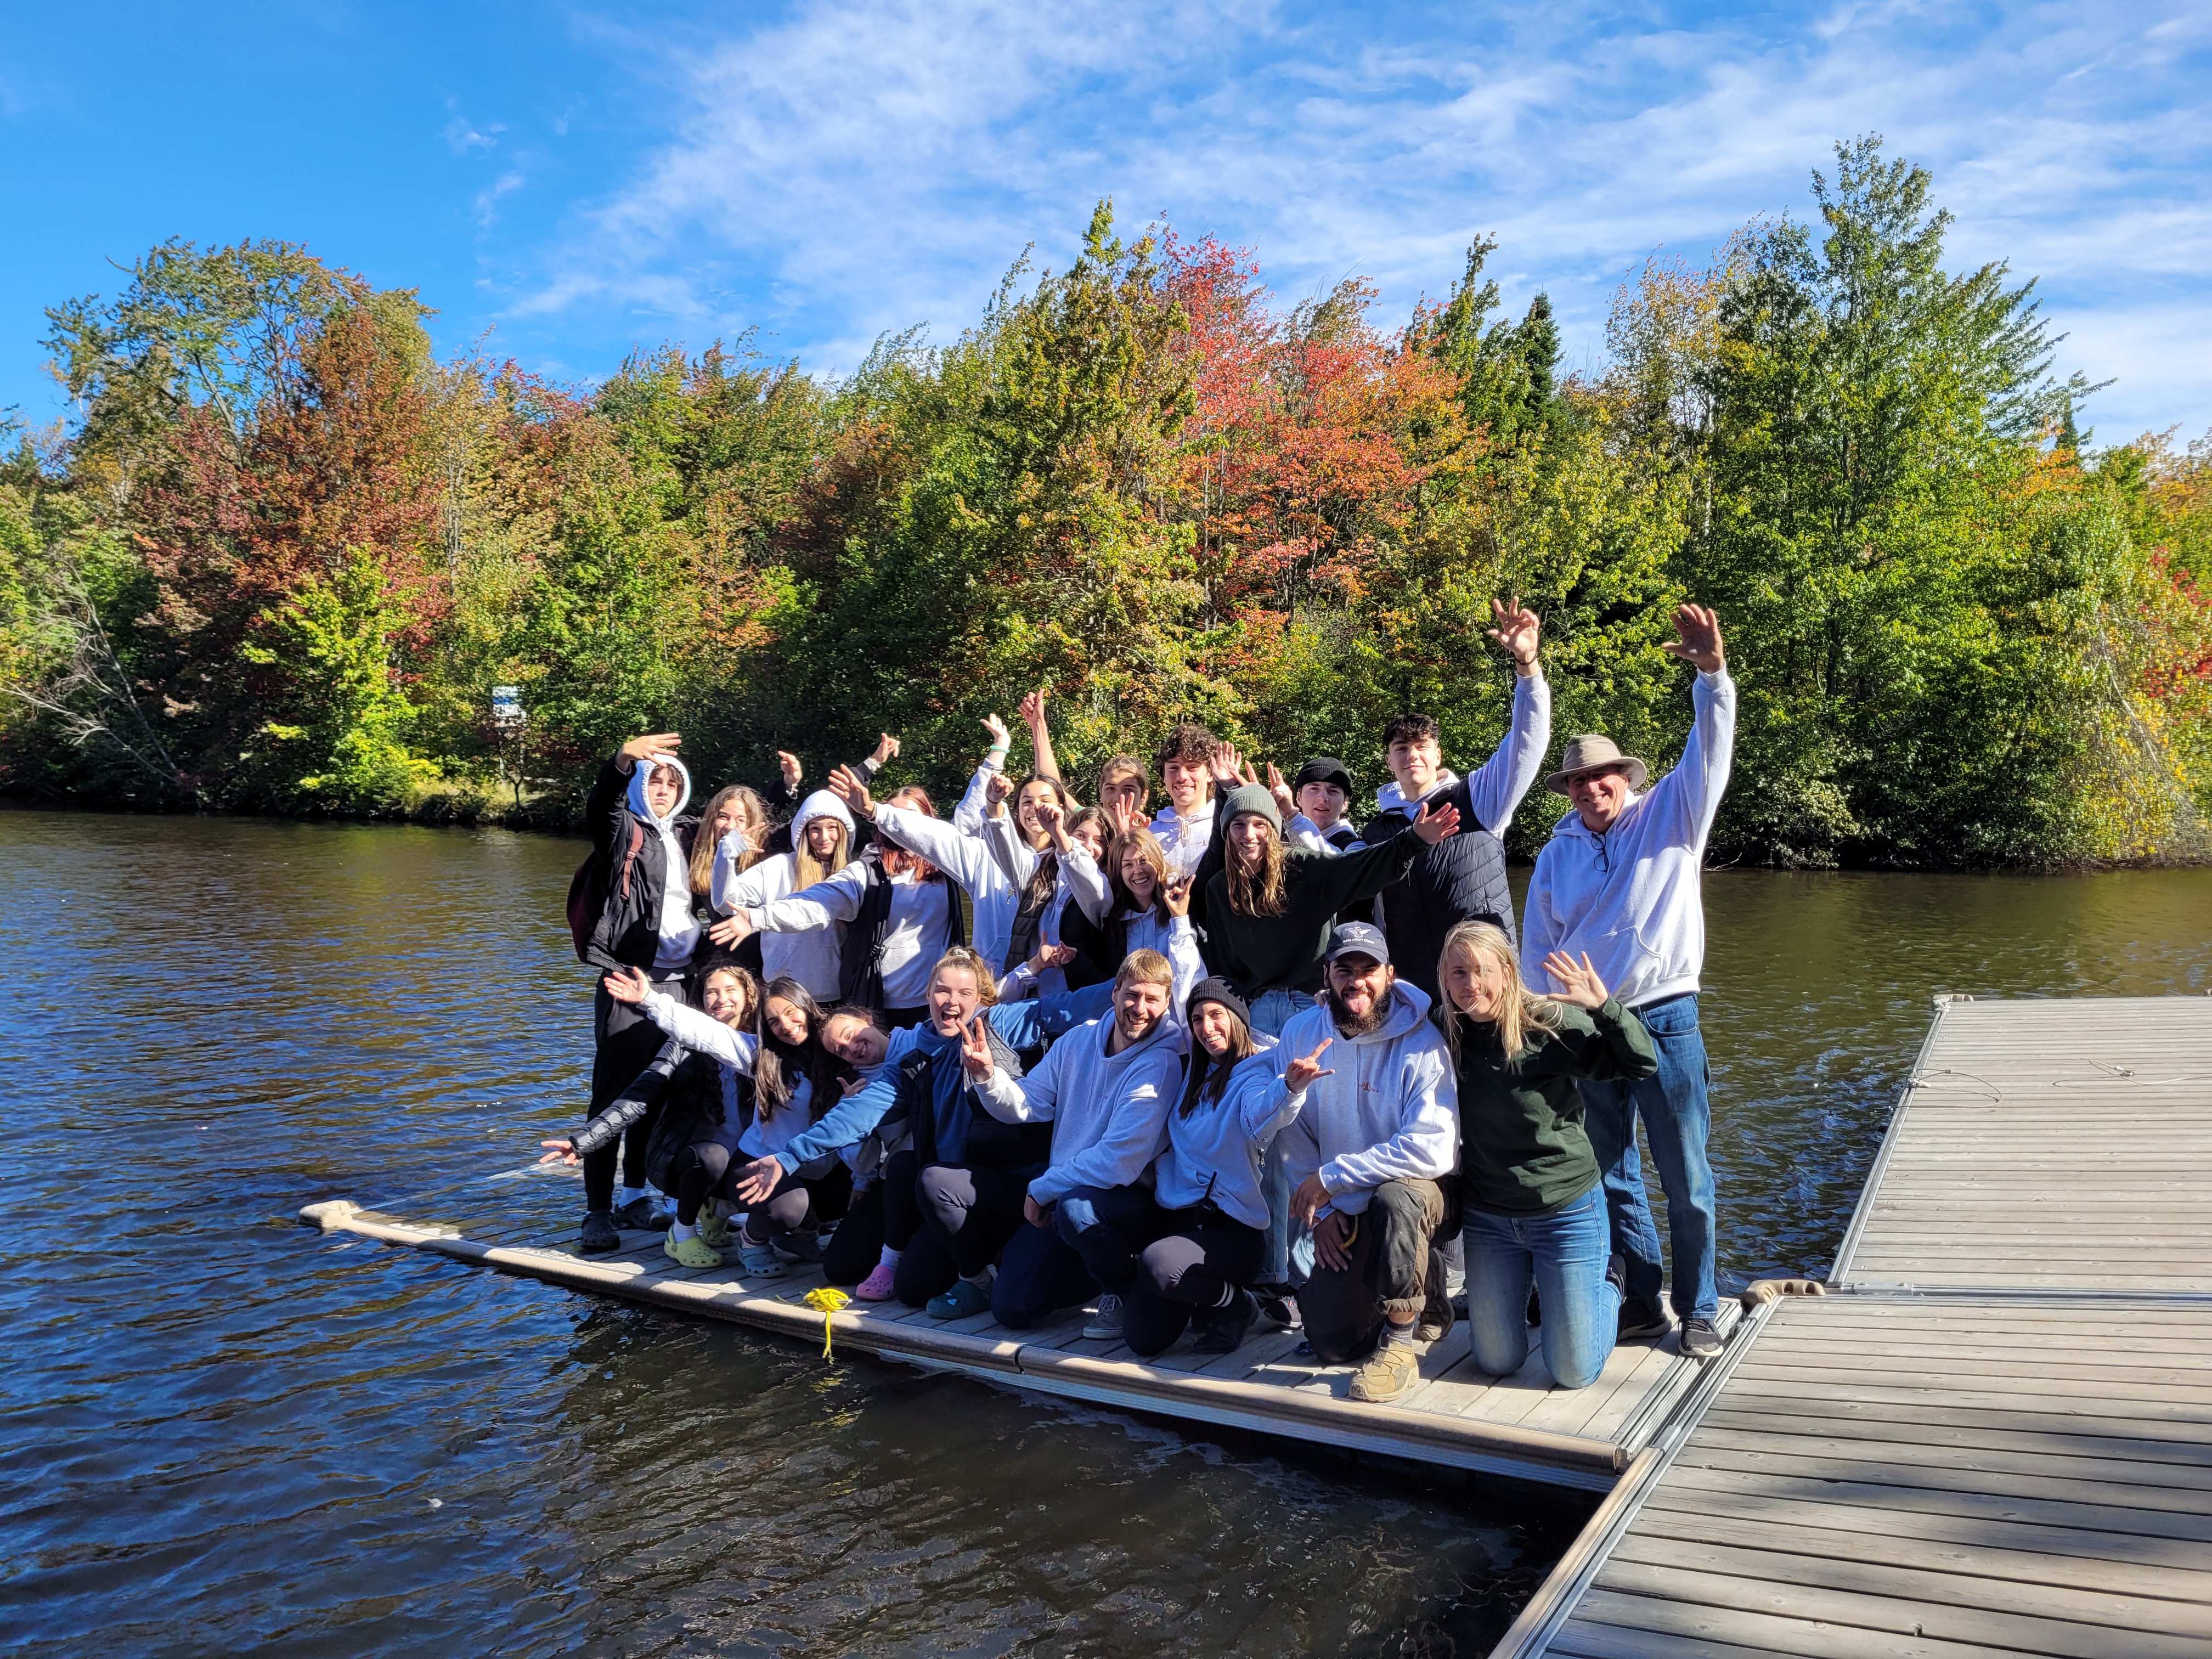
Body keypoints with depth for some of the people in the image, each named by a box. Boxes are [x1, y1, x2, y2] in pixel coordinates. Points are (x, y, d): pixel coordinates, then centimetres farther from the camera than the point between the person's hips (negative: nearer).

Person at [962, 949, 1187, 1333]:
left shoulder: (1161, 1065, -19)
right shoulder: (1079, 1041, 1)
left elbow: (1118, 1161, -23)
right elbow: (1025, 1106, 2)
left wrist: (1042, 1189, -15)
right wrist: (986, 1075, -18)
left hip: (1127, 1196, -5)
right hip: (1057, 1194, 6)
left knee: (1075, 1208, -38)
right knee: (1011, 1308, 1)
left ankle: (1124, 1291, -8)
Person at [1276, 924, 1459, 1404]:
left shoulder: (1420, 1043, -19)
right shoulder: (1300, 1034, -4)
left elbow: (1433, 1150, -29)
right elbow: (1293, 1136, 3)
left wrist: (1332, 1176, -25)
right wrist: (1322, 1211, -4)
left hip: (1419, 1193, -4)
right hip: (1345, 1214, 5)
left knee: (1394, 1198, -40)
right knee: (1330, 1343, -3)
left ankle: (1399, 1347, -20)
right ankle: (1423, 1290, 26)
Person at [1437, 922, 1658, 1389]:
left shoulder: (1550, 1023, -17)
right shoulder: (1445, 1034, -5)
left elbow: (1643, 1065, -17)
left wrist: (1603, 1007, -31)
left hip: (1567, 1212, -3)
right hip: (1487, 1218, 3)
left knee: (1575, 1373, 2)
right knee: (1496, 1364, 11)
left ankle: (1607, 1282, 31)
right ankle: (1531, 1290, 41)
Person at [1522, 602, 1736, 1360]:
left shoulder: (1671, 815, 2)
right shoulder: (1557, 856, 9)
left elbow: (1711, 749, -13)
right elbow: (1536, 952, 12)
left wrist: (1713, 673, -29)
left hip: (1665, 1019, -3)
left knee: (1686, 1178, 3)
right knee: (1612, 1177, 11)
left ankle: (1698, 1310, 17)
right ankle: (1644, 1301, 24)